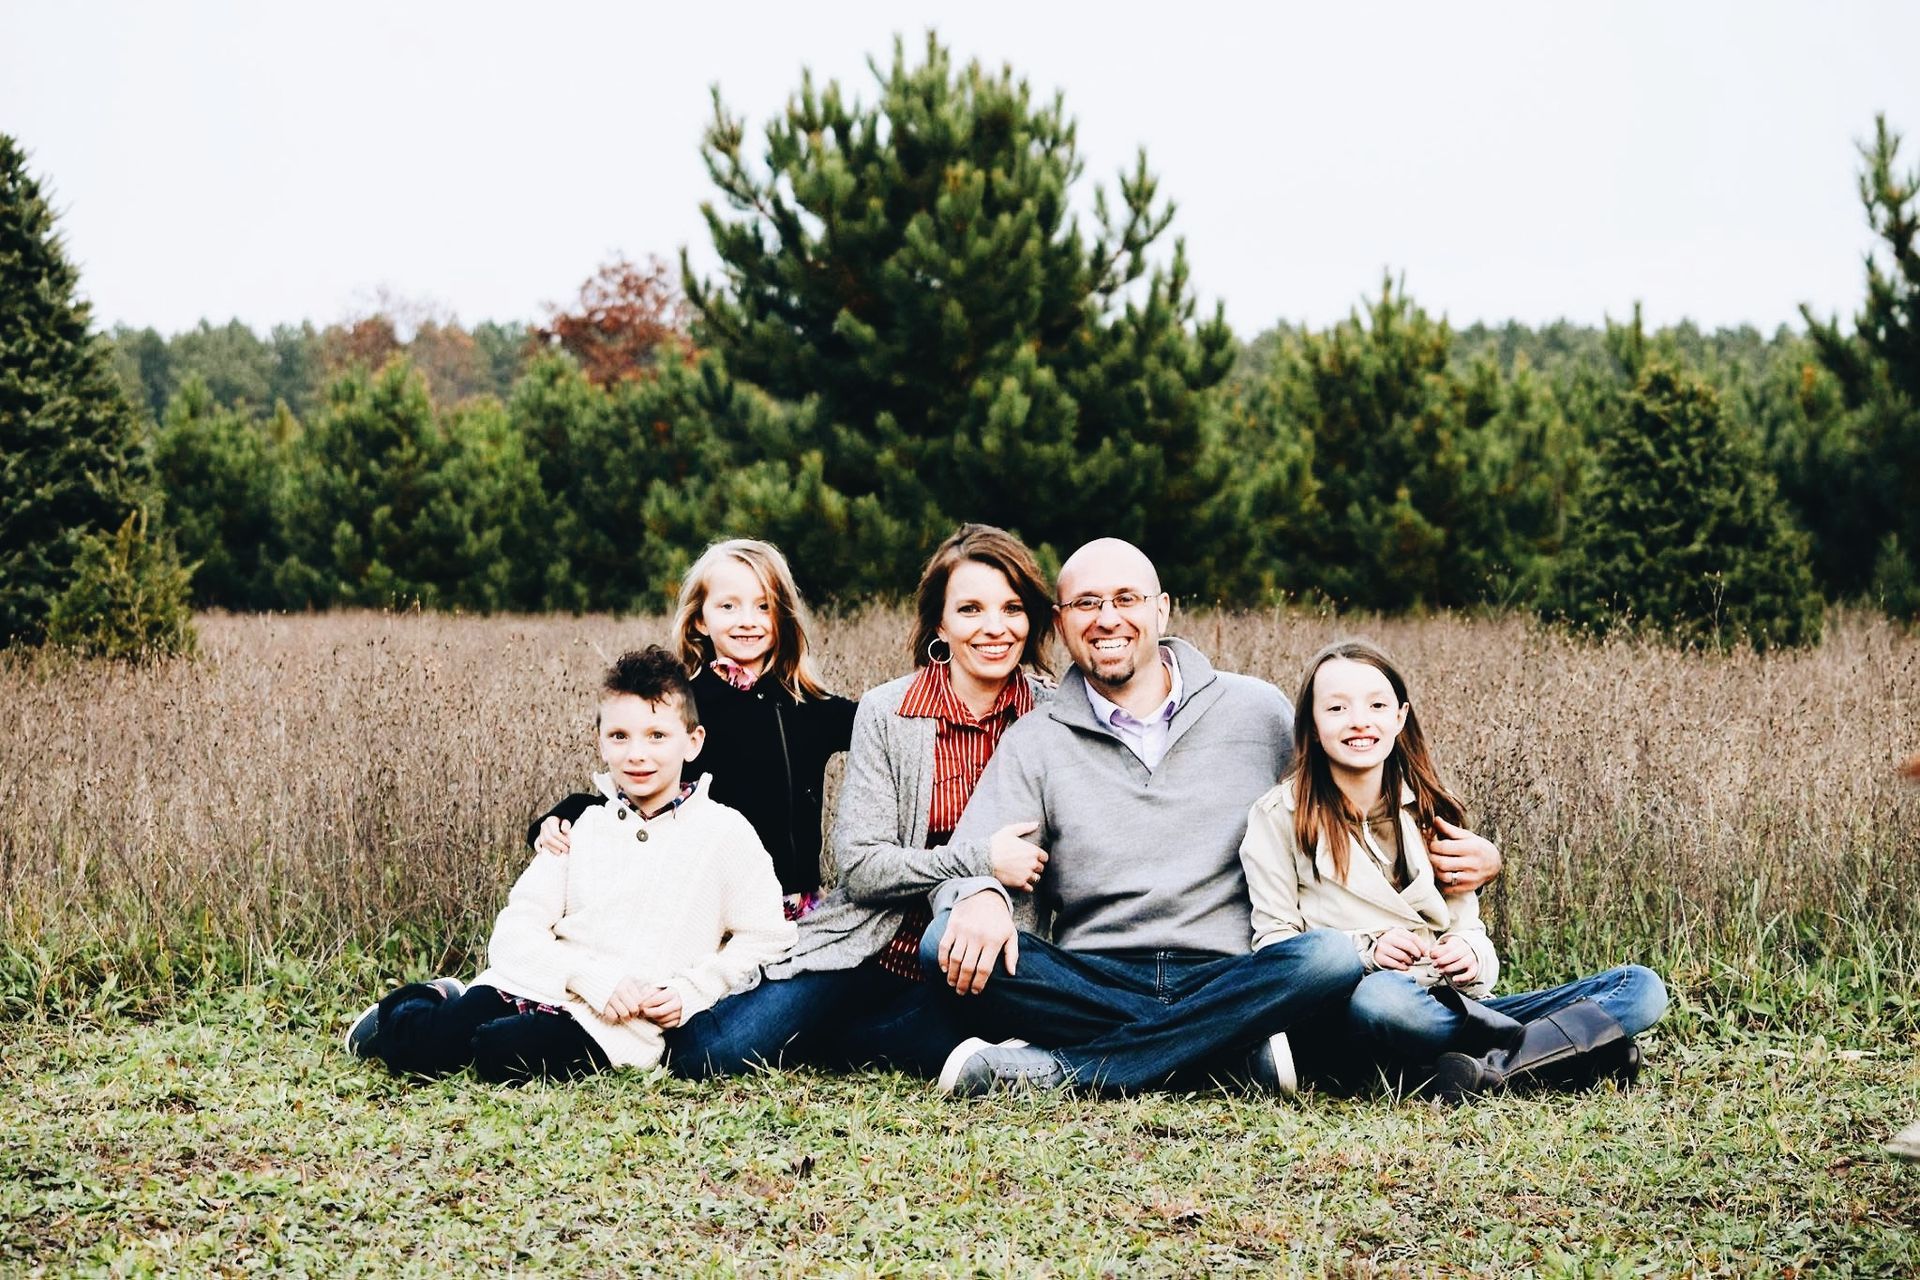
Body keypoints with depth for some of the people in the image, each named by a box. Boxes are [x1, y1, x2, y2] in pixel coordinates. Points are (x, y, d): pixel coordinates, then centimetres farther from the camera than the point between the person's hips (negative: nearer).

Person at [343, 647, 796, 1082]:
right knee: (415, 1048, -16)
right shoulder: (583, 828, 9)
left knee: (501, 1051, -30)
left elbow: (764, 937, 1)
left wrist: (689, 993, -10)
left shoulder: (725, 834, 1)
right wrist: (592, 977, -14)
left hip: (620, 1026, -3)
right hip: (529, 986, 3)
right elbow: (516, 930, 2)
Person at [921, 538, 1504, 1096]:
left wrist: (1448, 859, -2)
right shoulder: (1034, 744, 9)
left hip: (1230, 982, 0)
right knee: (948, 945, -26)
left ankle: (1056, 1070, -32)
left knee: (1332, 956, -31)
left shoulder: (1259, 712, 11)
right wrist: (980, 897, -27)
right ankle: (1239, 1055, -28)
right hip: (1089, 985, 0)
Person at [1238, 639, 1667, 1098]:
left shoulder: (1429, 812, 17)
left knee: (1641, 987, -10)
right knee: (1380, 996, -43)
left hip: (1453, 1011, 5)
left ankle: (1491, 1068, -32)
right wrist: (1366, 951, -17)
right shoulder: (1279, 816, 3)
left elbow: (1468, 928, 17)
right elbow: (1274, 943, 0)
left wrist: (1471, 957, -8)